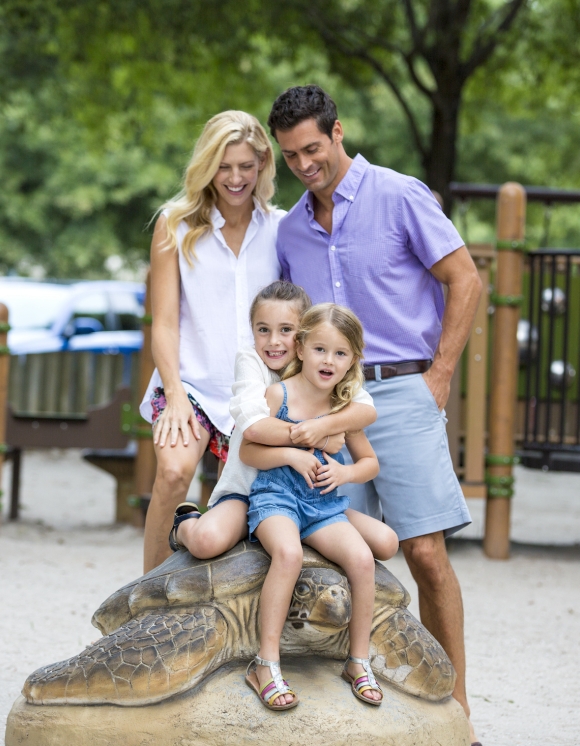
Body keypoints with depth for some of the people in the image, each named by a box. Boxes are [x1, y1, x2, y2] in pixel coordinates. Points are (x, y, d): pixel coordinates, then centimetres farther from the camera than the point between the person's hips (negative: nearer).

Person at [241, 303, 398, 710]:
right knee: (288, 552, -36)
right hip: (275, 497, -4)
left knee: (362, 557, -23)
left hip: (325, 506, 4)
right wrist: (292, 455, -15)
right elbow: (248, 450, -2)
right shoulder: (279, 394, -4)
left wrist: (345, 473, -4)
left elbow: (370, 461, 18)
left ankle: (359, 661, -6)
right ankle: (267, 663, -29)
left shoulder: (346, 408, 7)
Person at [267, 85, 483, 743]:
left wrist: (439, 377, -6)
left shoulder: (399, 196, -2)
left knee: (425, 552, -10)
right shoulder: (291, 229, 15)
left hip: (399, 393, -5)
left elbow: (465, 280, -2)